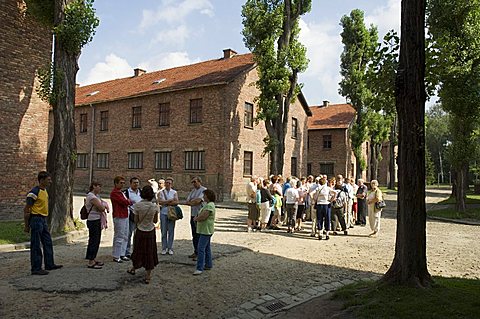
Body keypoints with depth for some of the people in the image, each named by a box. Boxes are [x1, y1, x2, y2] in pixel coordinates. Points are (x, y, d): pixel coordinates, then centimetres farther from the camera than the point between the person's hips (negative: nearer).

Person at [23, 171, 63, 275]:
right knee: (36, 246, -1)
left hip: (43, 220, 9)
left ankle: (49, 264, 24)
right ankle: (36, 269, 7)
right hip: (36, 219, -9)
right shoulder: (34, 192, -17)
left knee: (48, 243, 14)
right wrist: (26, 226, -14)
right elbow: (26, 210, -15)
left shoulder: (45, 191, 11)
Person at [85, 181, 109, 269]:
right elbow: (101, 208, -21)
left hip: (97, 220, 10)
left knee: (97, 240, 15)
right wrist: (104, 205, -2)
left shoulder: (96, 196, 16)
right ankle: (90, 262, 1)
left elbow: (103, 207, 18)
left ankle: (93, 259, 25)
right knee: (93, 240, -5)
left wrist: (104, 206, -2)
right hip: (93, 221, -10)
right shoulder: (91, 196, -15)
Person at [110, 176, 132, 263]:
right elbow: (124, 202, -20)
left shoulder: (120, 192, 19)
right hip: (119, 217, -10)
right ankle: (116, 256, 3)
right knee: (119, 237, -5)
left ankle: (122, 254, 21)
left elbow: (127, 202, 16)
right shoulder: (114, 193, -13)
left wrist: (127, 201, -5)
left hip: (125, 216, 10)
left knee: (125, 237, 13)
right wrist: (129, 201, -1)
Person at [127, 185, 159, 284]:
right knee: (149, 252, 10)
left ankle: (133, 268, 42)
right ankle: (148, 276, 15)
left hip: (140, 231, 0)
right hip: (151, 232, 0)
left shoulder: (137, 205, -13)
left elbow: (136, 220, -9)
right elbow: (155, 221, 0)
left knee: (138, 250, 20)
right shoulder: (155, 206, -9)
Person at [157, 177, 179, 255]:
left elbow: (176, 202, -5)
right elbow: (160, 202, -8)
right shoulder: (161, 192, 7)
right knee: (164, 231, 1)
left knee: (171, 231, 1)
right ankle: (164, 248, 9)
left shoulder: (174, 192, 8)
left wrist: (165, 202, -9)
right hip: (163, 213, 0)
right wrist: (170, 200, -9)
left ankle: (170, 248, 9)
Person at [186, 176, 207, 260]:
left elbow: (198, 200, -20)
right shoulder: (193, 190, 17)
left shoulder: (204, 190, -8)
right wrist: (194, 202, -10)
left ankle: (199, 254, 0)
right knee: (194, 235, 14)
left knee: (199, 235, -6)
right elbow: (187, 201, 9)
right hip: (193, 215, 8)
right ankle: (195, 251, 24)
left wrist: (191, 201, -3)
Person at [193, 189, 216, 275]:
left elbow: (203, 217, -26)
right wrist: (197, 217, -3)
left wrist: (196, 218, -7)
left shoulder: (210, 206, -20)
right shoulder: (208, 205, 16)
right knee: (207, 248, 17)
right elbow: (201, 215, 18)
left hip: (206, 230, -11)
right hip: (204, 230, 11)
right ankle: (208, 265, 27)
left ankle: (200, 268, -11)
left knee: (201, 249, -12)